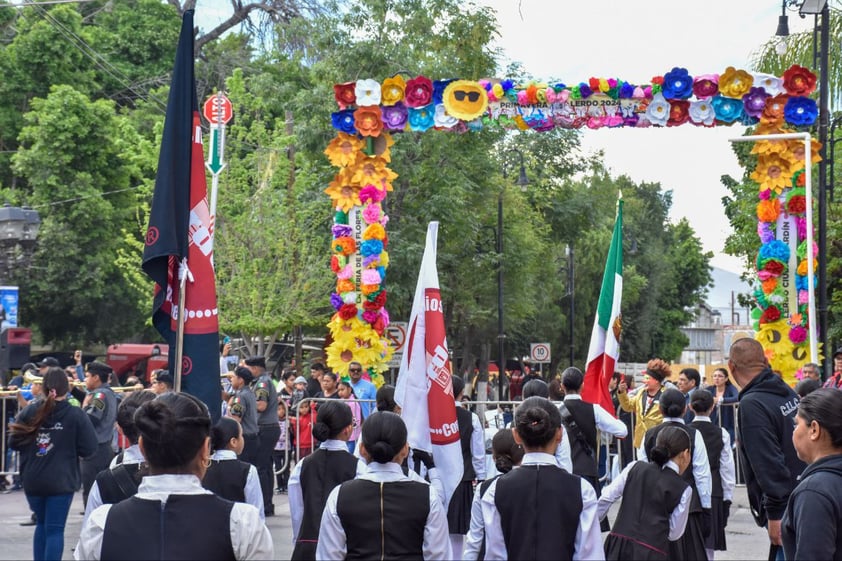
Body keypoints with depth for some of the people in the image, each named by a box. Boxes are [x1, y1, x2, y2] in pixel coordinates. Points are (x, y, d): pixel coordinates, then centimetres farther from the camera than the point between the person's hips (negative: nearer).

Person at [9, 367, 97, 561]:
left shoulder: (28, 412, -4)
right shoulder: (76, 415, -11)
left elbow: (14, 443, 4)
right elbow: (89, 449, -10)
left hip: (32, 481, 3)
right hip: (61, 482, -3)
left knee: (42, 523, 22)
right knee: (55, 529, 0)